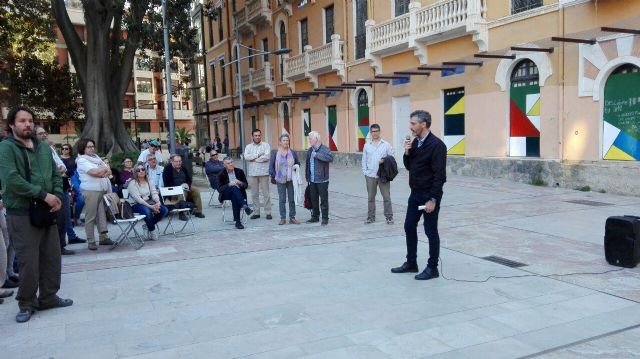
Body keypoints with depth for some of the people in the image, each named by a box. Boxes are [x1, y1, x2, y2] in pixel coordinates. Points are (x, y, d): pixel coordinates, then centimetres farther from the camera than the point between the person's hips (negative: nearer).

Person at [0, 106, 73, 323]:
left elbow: (55, 174, 15)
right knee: (29, 261, -2)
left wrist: (58, 195, -5)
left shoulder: (44, 147, 13)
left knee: (52, 257, 10)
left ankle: (48, 297, 25)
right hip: (22, 213, -6)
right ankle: (26, 304, 15)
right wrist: (43, 195, -19)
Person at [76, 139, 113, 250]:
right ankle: (91, 241, 2)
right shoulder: (81, 160, -3)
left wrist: (101, 172, -8)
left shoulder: (96, 157, 19)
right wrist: (105, 168, -1)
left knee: (102, 214, 7)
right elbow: (94, 172, -17)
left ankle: (103, 237, 14)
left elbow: (109, 171, 12)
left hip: (104, 190, 7)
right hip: (91, 190, -6)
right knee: (90, 217, -2)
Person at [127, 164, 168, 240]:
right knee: (148, 211, -38)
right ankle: (152, 230, -11)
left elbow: (154, 193, 5)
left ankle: (149, 225, 6)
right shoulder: (132, 184, -7)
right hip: (136, 205, -6)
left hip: (149, 202, 6)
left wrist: (158, 202, -18)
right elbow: (137, 198, -18)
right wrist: (150, 206, -27)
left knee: (164, 210, -18)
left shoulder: (148, 181, 12)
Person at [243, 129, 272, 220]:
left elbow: (267, 156, -14)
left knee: (266, 193, 0)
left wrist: (253, 159, -8)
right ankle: (256, 212, 15)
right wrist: (258, 155, -11)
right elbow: (246, 157, -7)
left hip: (264, 172, -3)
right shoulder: (248, 146, 10)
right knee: (254, 194, 7)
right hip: (252, 173, 3)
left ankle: (268, 212, 6)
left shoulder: (266, 145, 2)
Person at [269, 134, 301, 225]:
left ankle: (292, 218, 13)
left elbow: (298, 163, 13)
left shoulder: (293, 153, 4)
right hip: (280, 180, -1)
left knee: (292, 199, 5)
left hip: (291, 179, 1)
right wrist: (273, 176, -3)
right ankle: (283, 218, 10)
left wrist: (296, 166, -8)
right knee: (282, 200, 2)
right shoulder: (276, 154, 0)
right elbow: (271, 166, 4)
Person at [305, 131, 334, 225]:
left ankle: (325, 218, 8)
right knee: (314, 200, 15)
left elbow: (331, 157, -29)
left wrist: (317, 155, -25)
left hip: (322, 180, -7)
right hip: (312, 180, 7)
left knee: (324, 200, 0)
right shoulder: (310, 150, 12)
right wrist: (307, 177, 15)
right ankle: (315, 217, 27)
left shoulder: (324, 149, -10)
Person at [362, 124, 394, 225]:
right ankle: (371, 217, 19)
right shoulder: (367, 145, 7)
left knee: (386, 197, -1)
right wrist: (365, 172, 3)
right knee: (371, 197, 9)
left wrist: (385, 161, -16)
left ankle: (389, 217, 9)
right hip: (370, 176, 2)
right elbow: (364, 160, 11)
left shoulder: (386, 145, 1)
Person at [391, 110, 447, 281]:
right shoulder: (415, 142, 8)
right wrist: (407, 152, -4)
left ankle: (432, 268, 16)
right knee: (409, 227, 14)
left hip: (429, 196, -8)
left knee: (431, 232, 3)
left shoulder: (436, 145, -17)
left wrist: (433, 199, -22)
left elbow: (439, 175, -20)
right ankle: (411, 263, 27)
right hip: (415, 194, 8)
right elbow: (409, 167, 14)